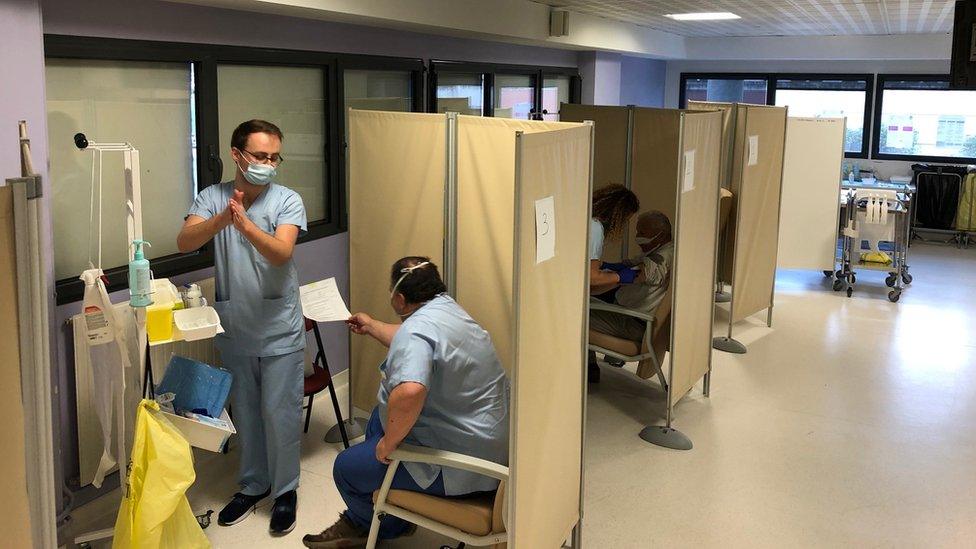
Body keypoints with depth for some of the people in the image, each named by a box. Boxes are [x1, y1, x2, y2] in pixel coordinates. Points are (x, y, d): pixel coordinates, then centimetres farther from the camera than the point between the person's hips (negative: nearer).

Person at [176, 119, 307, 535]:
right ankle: (253, 485, 35)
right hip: (234, 330, 3)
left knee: (280, 413, 5)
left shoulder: (288, 201, -9)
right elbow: (184, 243, -20)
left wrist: (245, 224, -42)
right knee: (245, 412, 16)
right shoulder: (212, 198, -3)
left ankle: (285, 489, 25)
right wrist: (222, 219, -39)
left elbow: (281, 253, -25)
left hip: (279, 331, -2)